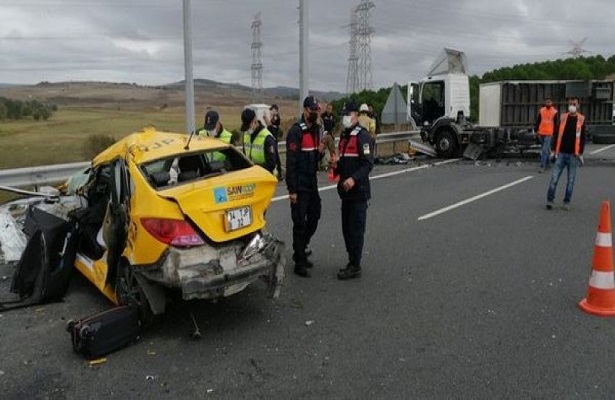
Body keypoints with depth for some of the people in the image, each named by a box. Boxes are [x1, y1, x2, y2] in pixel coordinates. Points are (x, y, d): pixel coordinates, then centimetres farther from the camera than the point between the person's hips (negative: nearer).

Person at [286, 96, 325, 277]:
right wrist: (292, 190, -21)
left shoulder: (315, 129, 10)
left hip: (312, 182, 8)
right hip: (299, 185, -8)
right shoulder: (296, 131, -15)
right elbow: (291, 162, -19)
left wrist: (320, 152, -4)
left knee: (314, 216, 15)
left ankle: (301, 249, 34)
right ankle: (299, 262, 9)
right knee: (300, 222, -1)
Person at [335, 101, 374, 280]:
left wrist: (354, 178, -29)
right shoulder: (344, 135, 16)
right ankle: (352, 260, 26)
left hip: (358, 191, -9)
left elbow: (368, 163, -19)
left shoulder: (362, 136, -12)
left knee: (356, 229, -4)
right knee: (347, 228, 14)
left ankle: (355, 267, 2)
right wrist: (337, 169, 10)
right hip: (346, 191, 9)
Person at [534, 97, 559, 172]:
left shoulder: (554, 112, -1)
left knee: (545, 150, -12)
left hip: (549, 134, -4)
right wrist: (536, 131, 9)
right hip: (541, 133, 4)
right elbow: (538, 121, 12)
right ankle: (547, 163, 32)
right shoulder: (541, 110, 7)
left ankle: (542, 166, -12)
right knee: (546, 149, 17)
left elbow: (556, 124, 1)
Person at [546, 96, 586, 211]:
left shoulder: (581, 119, 2)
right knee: (554, 177, -4)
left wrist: (580, 153, -3)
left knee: (571, 180, 4)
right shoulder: (563, 117, 6)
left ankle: (566, 202, 13)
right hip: (561, 153, 1)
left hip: (573, 154, -1)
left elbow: (582, 137, 3)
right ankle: (550, 200, 3)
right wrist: (553, 150, 3)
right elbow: (556, 134, 8)